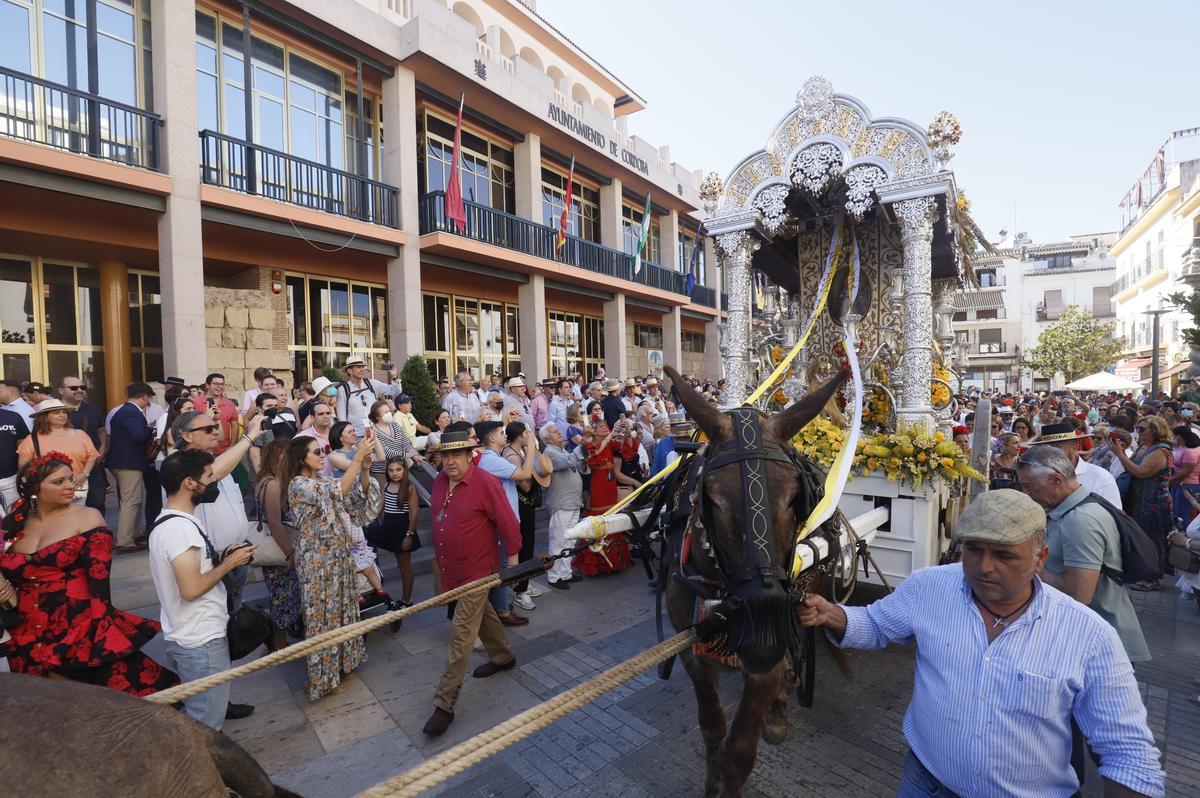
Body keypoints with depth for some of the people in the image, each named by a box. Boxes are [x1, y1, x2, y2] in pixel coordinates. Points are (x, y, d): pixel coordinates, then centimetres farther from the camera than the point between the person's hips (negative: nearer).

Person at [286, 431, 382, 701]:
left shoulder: (323, 480, 6)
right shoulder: (299, 485, -17)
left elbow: (360, 495, 0)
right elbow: (339, 492, -32)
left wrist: (365, 464, -15)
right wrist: (358, 457, -34)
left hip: (339, 554, 7)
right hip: (318, 559, -7)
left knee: (341, 608, 18)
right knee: (322, 613, 6)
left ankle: (340, 661, 37)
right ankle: (323, 677, 23)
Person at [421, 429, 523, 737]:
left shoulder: (486, 484, -22)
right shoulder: (440, 481, 0)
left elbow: (508, 523, -16)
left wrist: (512, 560, -11)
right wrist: (440, 558, 20)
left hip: (476, 570, -7)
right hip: (449, 569, 8)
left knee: (461, 634, -3)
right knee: (482, 614, 25)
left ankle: (445, 705, 8)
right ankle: (503, 657, 48)